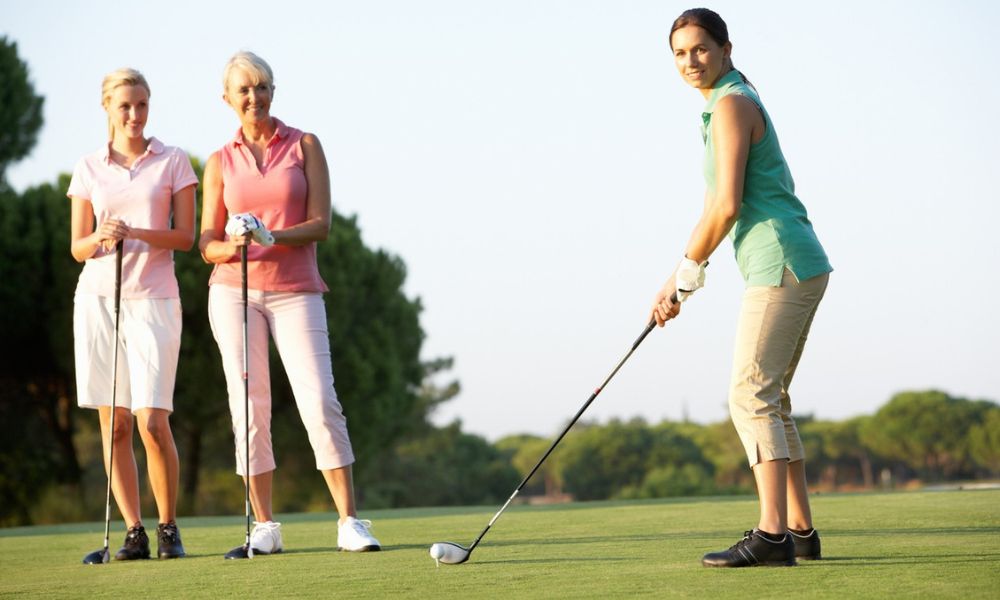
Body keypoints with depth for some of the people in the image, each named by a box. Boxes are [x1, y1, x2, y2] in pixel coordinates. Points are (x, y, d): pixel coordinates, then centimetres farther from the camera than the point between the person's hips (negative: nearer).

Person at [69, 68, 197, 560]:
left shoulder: (173, 162, 6)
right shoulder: (88, 169, 11)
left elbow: (185, 236, 0)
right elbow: (77, 248, 10)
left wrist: (136, 233, -16)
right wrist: (100, 237, -13)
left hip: (153, 298, -2)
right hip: (98, 297, 2)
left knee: (152, 421, -10)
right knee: (113, 423, 0)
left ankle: (168, 527, 6)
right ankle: (134, 531, 7)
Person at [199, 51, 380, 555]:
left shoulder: (305, 146, 5)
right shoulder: (220, 163, 9)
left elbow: (321, 224, -3)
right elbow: (207, 244, 9)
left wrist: (272, 237, -19)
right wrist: (233, 246, -14)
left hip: (296, 291, -2)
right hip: (235, 290, 2)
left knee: (320, 402, -12)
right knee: (249, 408, 0)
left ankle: (350, 523, -9)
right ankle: (264, 527, 7)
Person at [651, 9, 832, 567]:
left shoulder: (732, 103, -10)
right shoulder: (737, 102, 21)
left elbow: (727, 205, -17)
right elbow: (717, 207, 23)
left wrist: (687, 275, -6)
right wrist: (678, 279, 19)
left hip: (781, 267, -10)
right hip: (801, 268, 10)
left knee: (751, 395, -15)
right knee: (771, 398, 14)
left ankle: (773, 534, -21)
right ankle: (800, 530, 17)